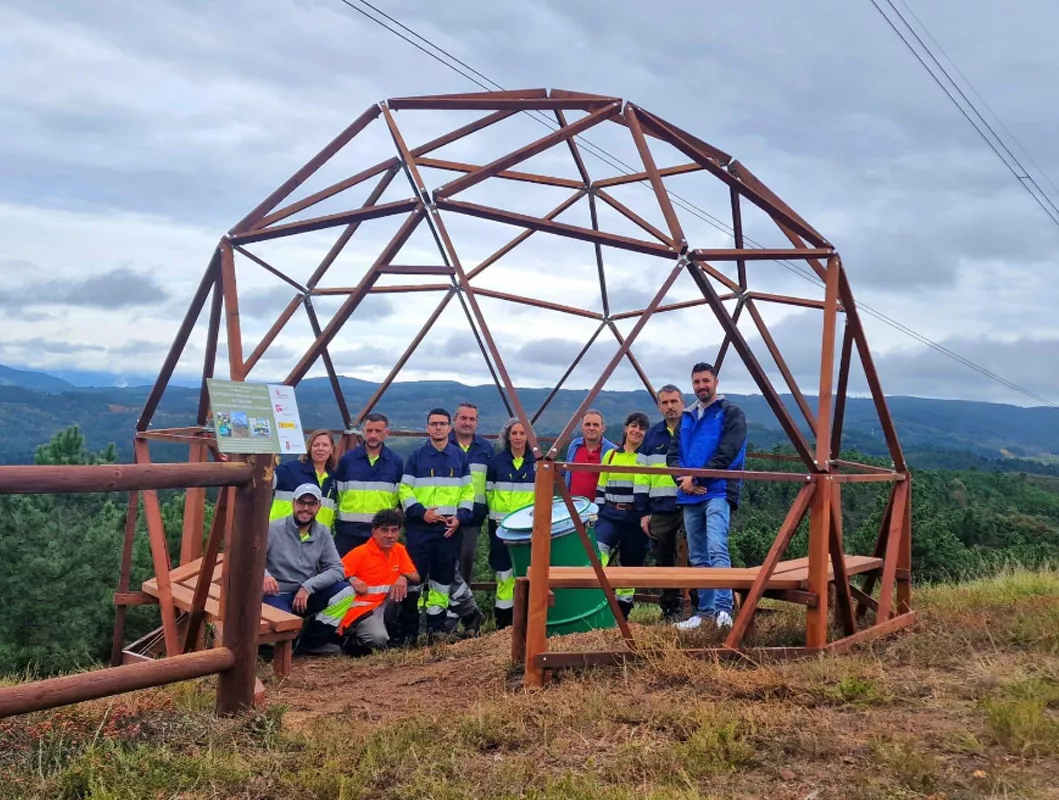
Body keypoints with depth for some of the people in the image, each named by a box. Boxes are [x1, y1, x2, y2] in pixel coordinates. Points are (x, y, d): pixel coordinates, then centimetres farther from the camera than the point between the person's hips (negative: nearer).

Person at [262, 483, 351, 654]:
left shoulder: (323, 534, 3)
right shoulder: (273, 529, -8)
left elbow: (337, 570, -5)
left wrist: (308, 586, -19)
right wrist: (264, 575, -36)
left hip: (307, 594, 5)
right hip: (277, 596, -5)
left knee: (346, 591, -19)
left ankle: (309, 641, -7)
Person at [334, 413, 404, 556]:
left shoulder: (396, 462, 4)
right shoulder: (347, 460, 2)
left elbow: (400, 496, 9)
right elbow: (336, 494, 7)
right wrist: (334, 527, 6)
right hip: (348, 531, 0)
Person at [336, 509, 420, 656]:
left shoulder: (399, 550, 6)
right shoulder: (360, 552, -11)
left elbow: (416, 577, 6)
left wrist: (405, 578, -17)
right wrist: (352, 579, -35)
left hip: (386, 604, 7)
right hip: (362, 608, -7)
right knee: (379, 639, -32)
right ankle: (351, 638, 1)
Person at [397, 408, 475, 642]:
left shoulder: (460, 456, 9)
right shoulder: (416, 457, 3)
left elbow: (468, 490, 10)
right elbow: (405, 490, 1)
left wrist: (460, 517, -4)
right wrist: (420, 511, -13)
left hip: (450, 527, 2)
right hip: (420, 526, -2)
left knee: (443, 576, 7)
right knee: (414, 574, -3)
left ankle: (437, 625, 17)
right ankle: (407, 629, 5)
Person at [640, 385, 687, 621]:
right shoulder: (652, 436, 10)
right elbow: (642, 477, 10)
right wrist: (644, 512, 6)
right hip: (660, 511, 4)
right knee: (664, 562, 10)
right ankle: (669, 609, 22)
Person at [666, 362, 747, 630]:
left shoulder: (731, 413, 1)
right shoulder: (686, 417, 19)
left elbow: (727, 454, -10)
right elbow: (673, 453, 14)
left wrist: (696, 478, -11)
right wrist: (682, 479, -6)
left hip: (718, 492, -7)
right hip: (689, 497, 7)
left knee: (717, 549, -22)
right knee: (698, 557, 10)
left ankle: (724, 608, -26)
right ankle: (705, 610, 19)